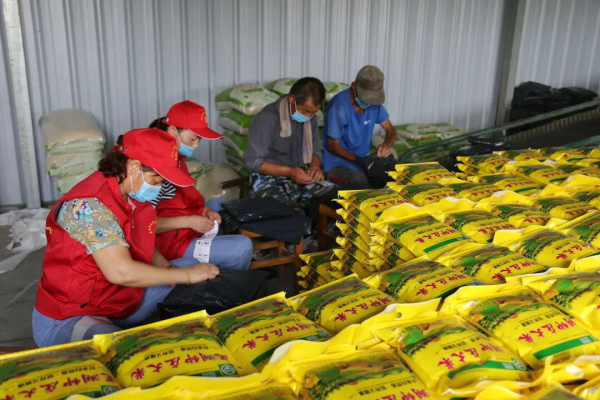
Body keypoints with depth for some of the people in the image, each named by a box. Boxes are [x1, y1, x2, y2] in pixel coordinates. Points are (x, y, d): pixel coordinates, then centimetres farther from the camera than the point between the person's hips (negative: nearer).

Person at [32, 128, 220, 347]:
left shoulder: (133, 194, 1)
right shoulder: (89, 205, -26)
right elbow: (121, 272, -33)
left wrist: (168, 268, -6)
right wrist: (187, 274, -23)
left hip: (121, 302, 9)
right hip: (67, 319, -9)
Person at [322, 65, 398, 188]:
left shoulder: (374, 102, 0)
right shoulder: (339, 105, -19)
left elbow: (391, 130, 8)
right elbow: (332, 146, -13)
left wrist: (386, 145, -16)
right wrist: (359, 160, -26)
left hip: (363, 161, 6)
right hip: (337, 165, -6)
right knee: (364, 183, -33)